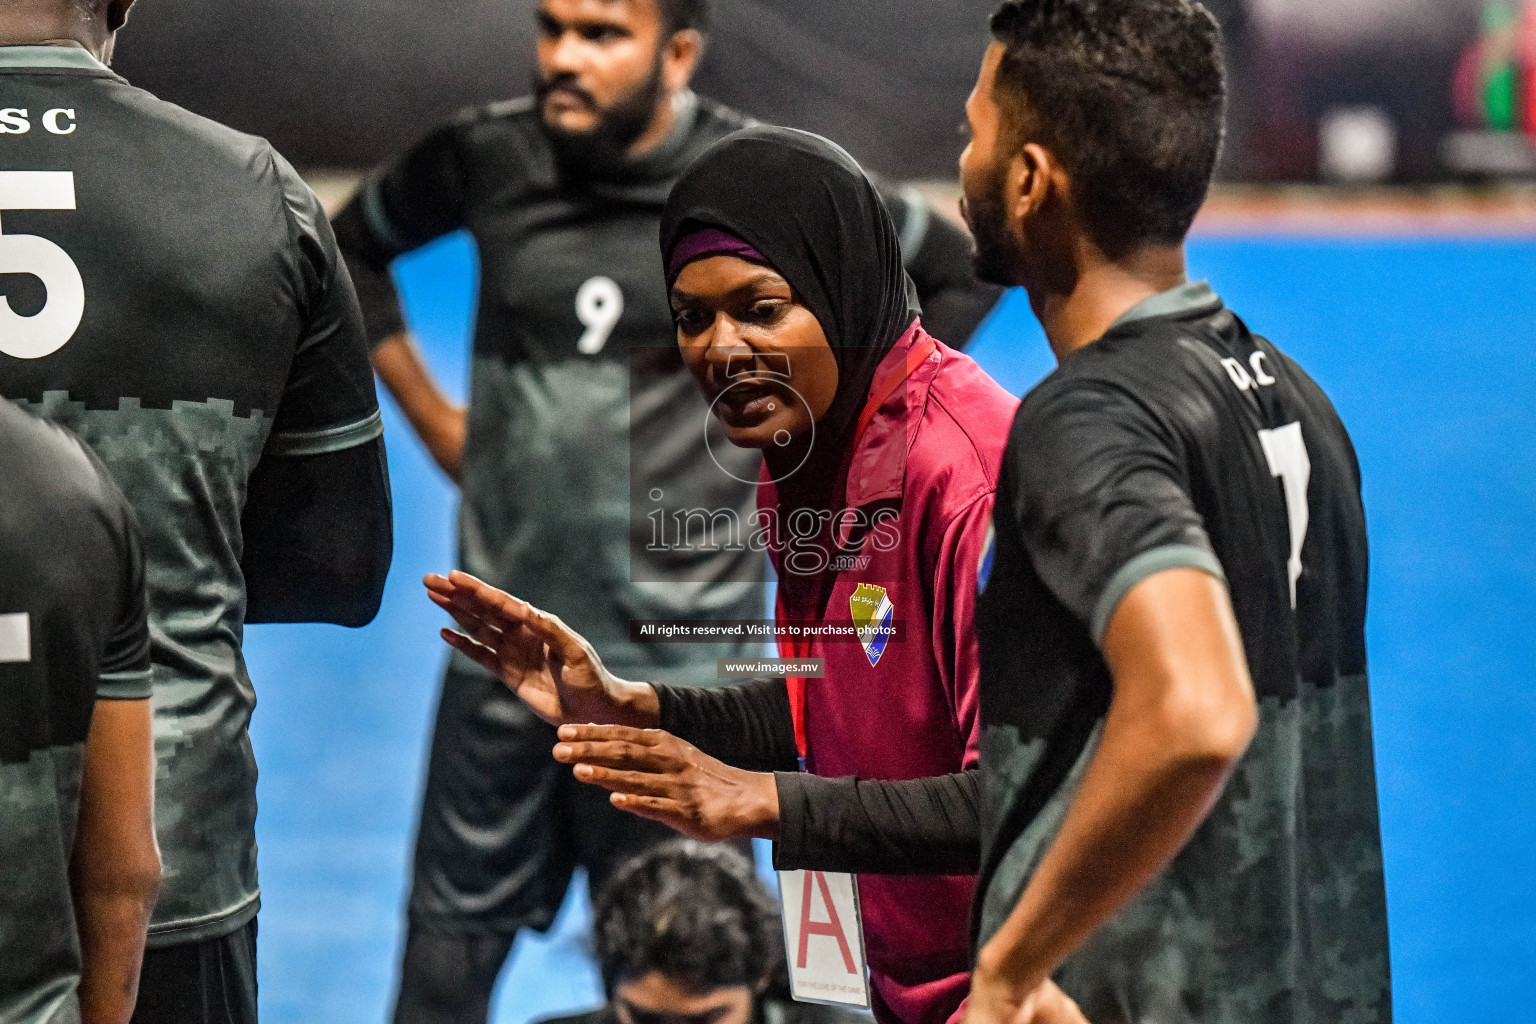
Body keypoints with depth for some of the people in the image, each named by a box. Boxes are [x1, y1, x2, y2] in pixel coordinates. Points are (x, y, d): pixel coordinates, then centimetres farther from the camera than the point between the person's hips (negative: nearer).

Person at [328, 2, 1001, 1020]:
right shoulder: (486, 156, -2)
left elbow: (962, 275, 5)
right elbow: (353, 247, 19)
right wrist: (433, 418, 12)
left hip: (679, 661, -2)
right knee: (452, 938, 8)